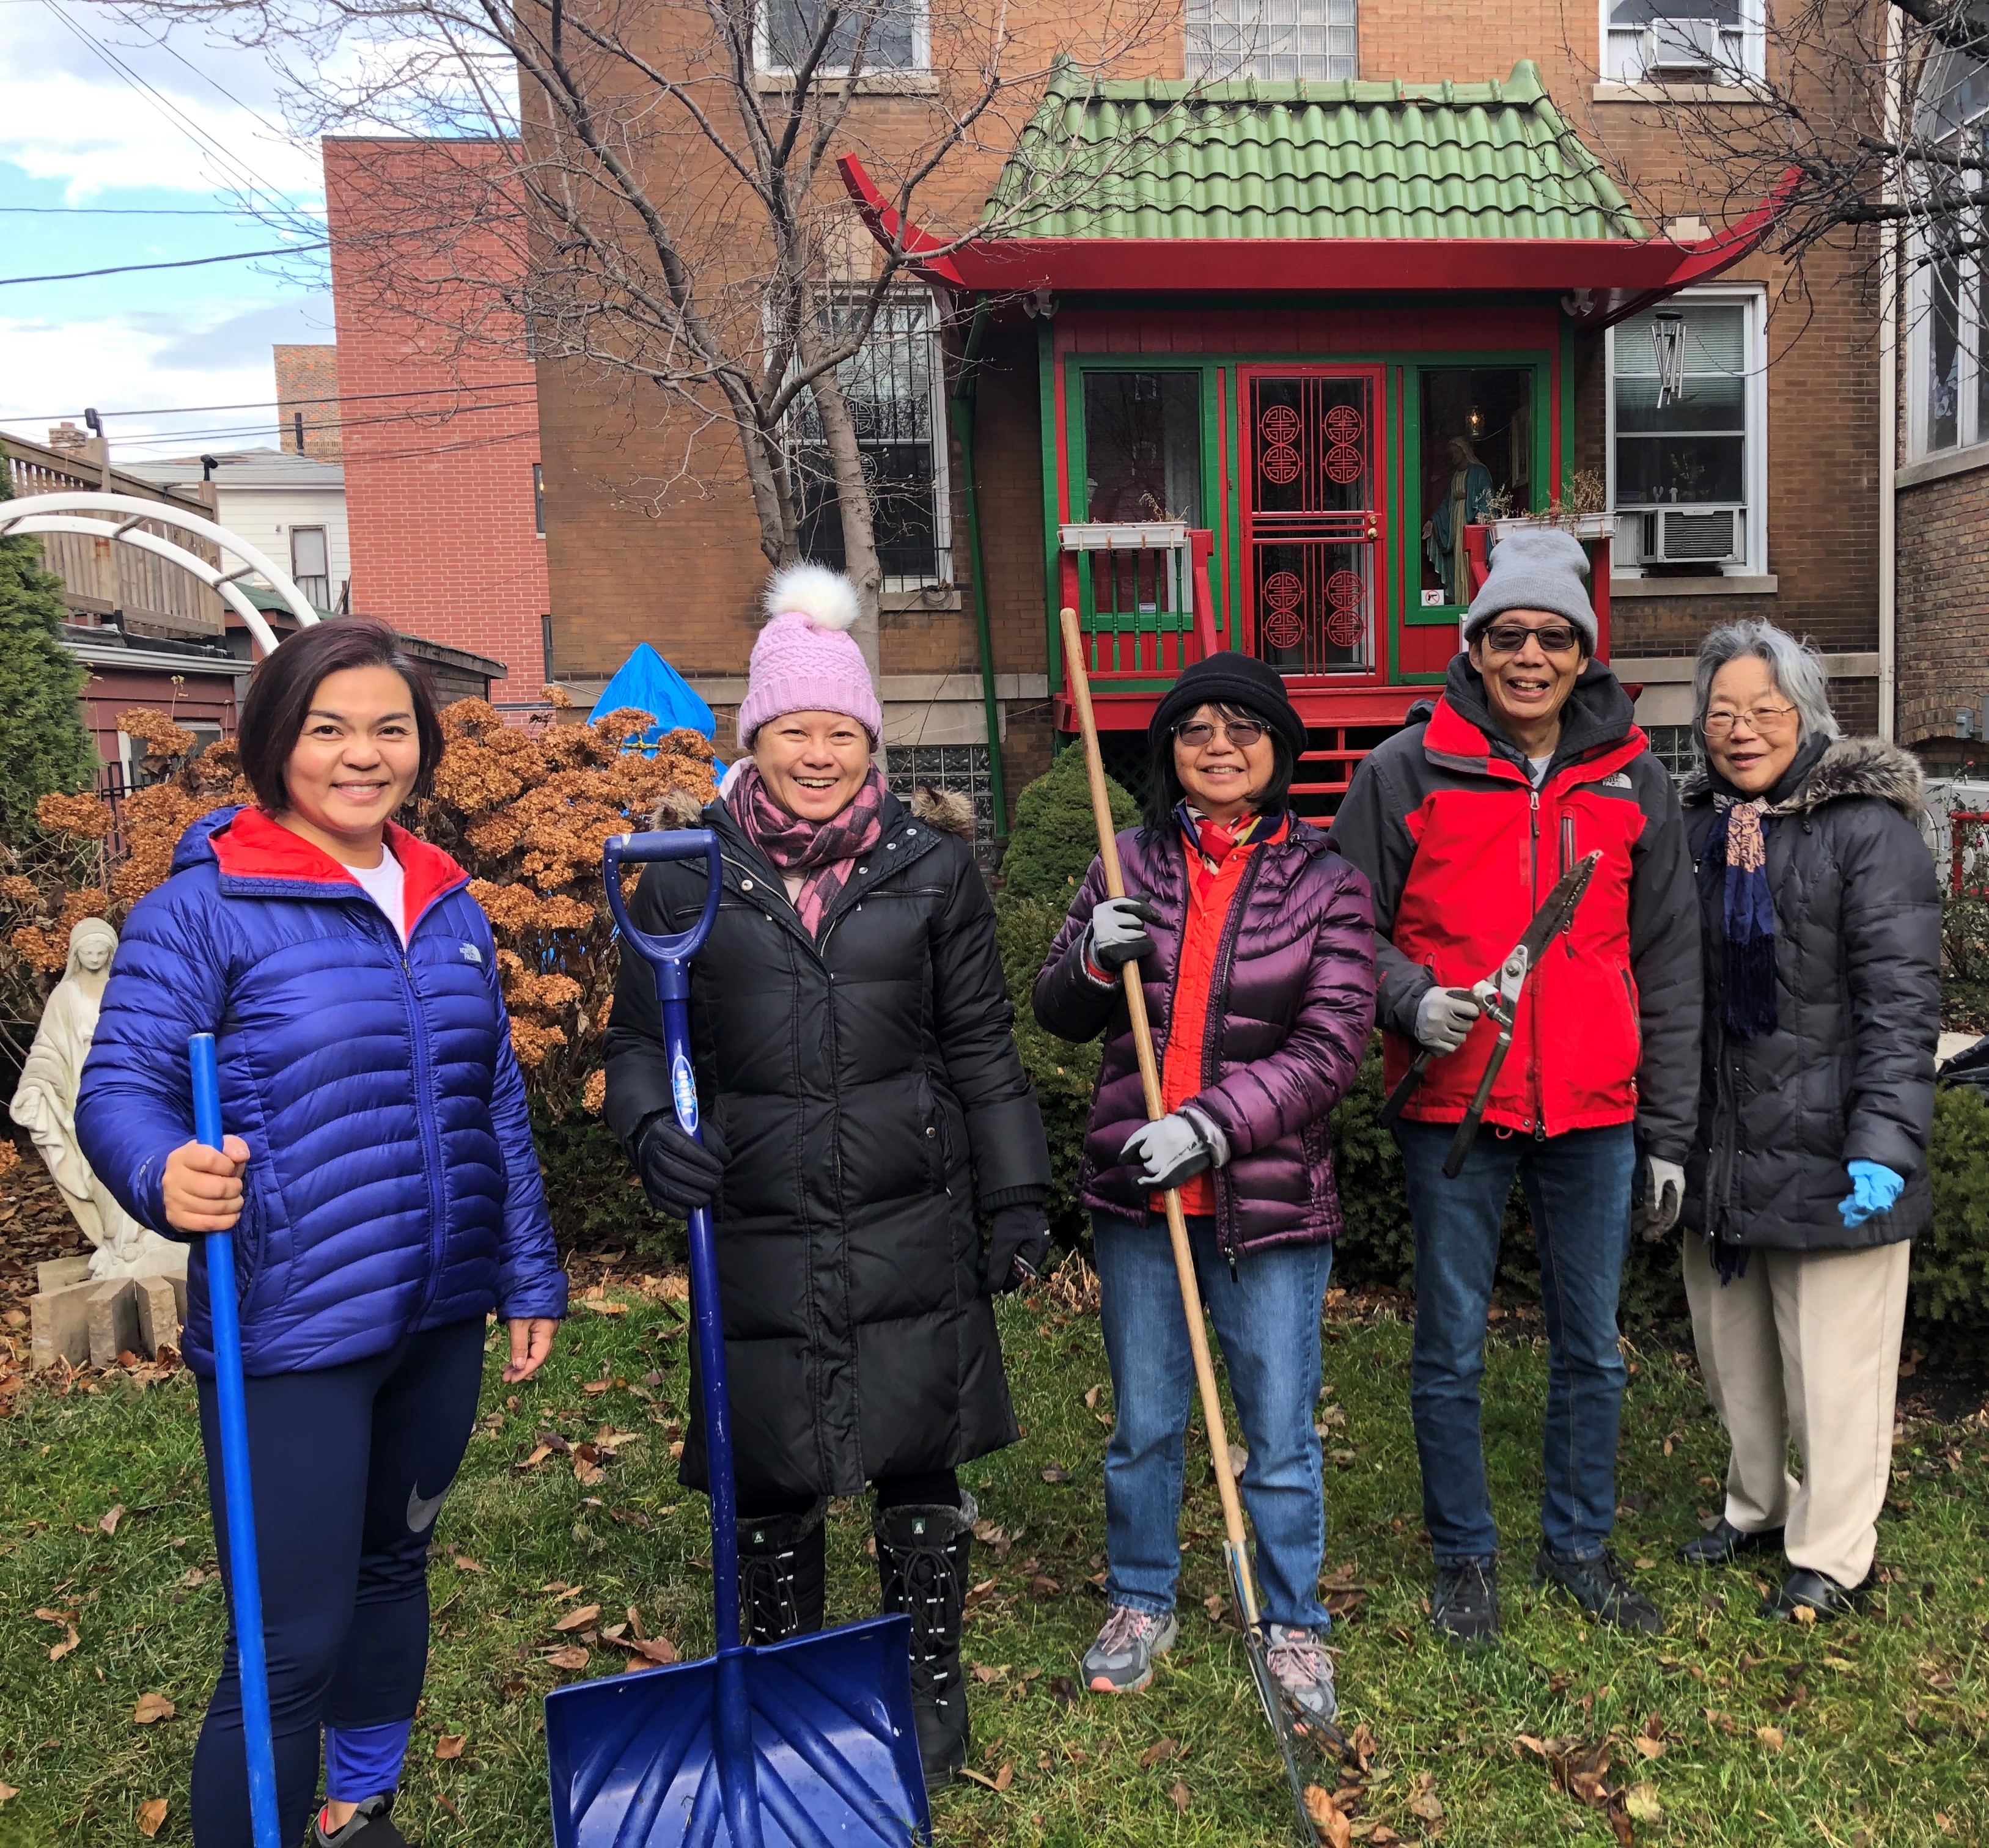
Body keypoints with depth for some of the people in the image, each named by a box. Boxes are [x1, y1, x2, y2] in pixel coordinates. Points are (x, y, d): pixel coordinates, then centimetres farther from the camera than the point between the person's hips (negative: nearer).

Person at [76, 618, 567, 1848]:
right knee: (290, 1646, -2)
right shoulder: (206, 907, -9)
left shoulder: (450, 905, 8)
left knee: (394, 1570, 22)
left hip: (439, 1317, 6)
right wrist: (165, 1173, -35)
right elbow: (122, 1084, -12)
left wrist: (530, 1274, 13)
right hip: (291, 1333, -6)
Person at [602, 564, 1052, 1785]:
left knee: (918, 1464, 9)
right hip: (756, 1228, 1)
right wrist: (651, 1128, -13)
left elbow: (982, 1048, 6)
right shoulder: (690, 873, 2)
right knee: (772, 1477, 12)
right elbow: (640, 1037, 7)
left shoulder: (932, 865, 3)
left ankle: (931, 1686, 32)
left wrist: (1017, 1202, 5)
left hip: (911, 1227, 0)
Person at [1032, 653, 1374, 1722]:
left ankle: (1294, 1627, 30)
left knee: (1281, 1435, 9)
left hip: (1269, 1199, -2)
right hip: (1135, 1195, 2)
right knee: (1142, 1425, 16)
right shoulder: (1129, 867, 5)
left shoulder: (1325, 884, -2)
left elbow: (1332, 1043, -10)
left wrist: (1215, 1124, -22)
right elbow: (1058, 1016, 10)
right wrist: (1094, 959, -13)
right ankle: (1139, 1604, 36)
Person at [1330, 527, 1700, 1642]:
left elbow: (1668, 965, 9)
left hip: (1594, 1118, 3)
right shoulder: (1408, 771, -4)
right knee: (1452, 1353, 8)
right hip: (1455, 1109, -2)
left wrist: (1668, 1133, 8)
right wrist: (1411, 1000, -18)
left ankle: (1582, 1544, 35)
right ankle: (1466, 1556, 28)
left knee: (1594, 1350, 15)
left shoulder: (1636, 783, 5)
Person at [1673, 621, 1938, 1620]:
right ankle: (1757, 1505, 40)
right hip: (1719, 1151, 6)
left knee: (1833, 1363, 6)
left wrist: (1885, 1143, -21)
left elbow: (1900, 999, -14)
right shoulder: (1691, 826, 9)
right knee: (1733, 1350, 19)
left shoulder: (1867, 827, -9)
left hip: (1829, 1153, -6)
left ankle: (1829, 1555, 23)